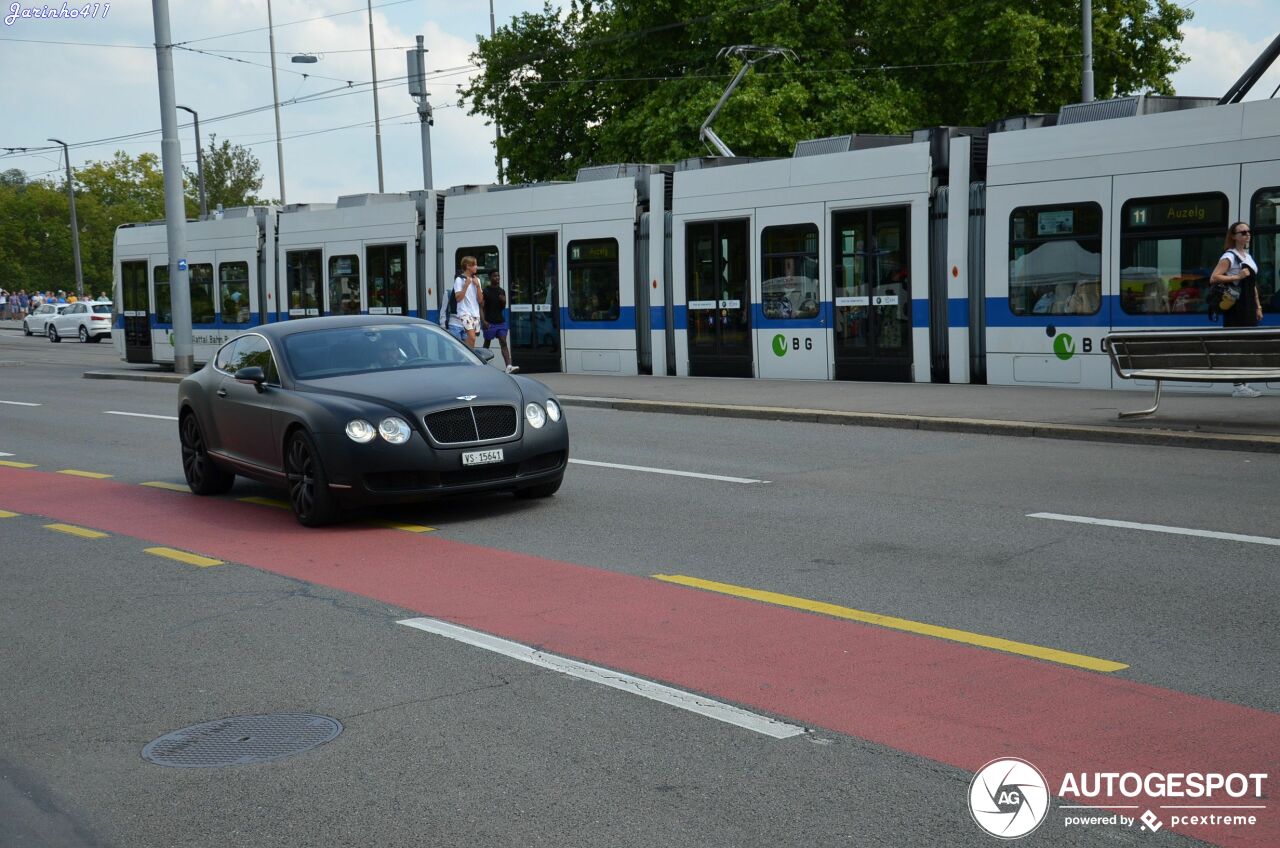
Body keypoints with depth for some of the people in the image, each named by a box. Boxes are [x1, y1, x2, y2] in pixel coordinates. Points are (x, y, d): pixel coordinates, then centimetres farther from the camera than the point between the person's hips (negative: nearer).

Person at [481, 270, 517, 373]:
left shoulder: (501, 291, 13)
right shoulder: (485, 291, -5)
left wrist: (504, 301, -3)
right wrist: (483, 321, -18)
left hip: (501, 321, 5)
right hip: (490, 322, -5)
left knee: (503, 343, -7)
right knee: (487, 344, 6)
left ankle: (509, 366, -18)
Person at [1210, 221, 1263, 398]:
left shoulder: (1248, 257, 19)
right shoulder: (1229, 257, -8)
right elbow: (1213, 278, -19)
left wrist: (1258, 306, 18)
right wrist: (1237, 277, -21)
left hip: (1249, 307, 9)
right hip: (1236, 308, -9)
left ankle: (1243, 384, 15)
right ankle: (1238, 386, -11)